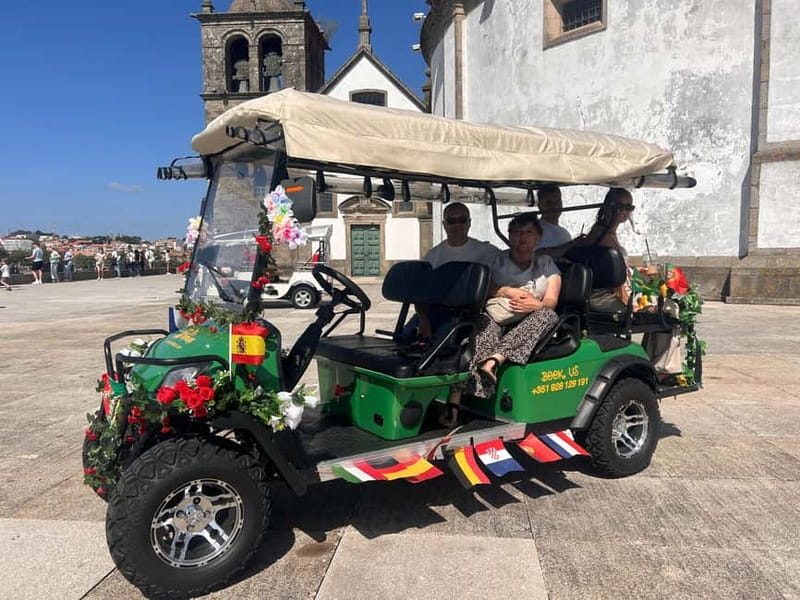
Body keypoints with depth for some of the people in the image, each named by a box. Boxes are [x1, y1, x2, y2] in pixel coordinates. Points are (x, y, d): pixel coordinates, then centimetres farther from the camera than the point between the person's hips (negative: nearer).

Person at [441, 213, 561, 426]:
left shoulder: (546, 264, 17)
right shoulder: (497, 261, 16)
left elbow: (551, 301, 2)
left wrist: (537, 305, -22)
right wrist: (508, 291, -17)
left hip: (528, 328, 1)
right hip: (497, 319, -1)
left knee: (547, 315, -31)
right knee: (483, 322, -36)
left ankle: (493, 360, -47)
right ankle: (455, 398, -52)